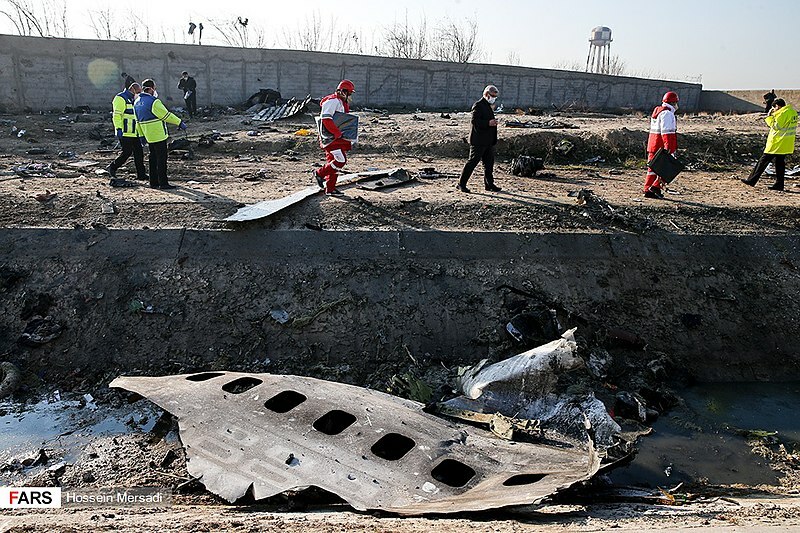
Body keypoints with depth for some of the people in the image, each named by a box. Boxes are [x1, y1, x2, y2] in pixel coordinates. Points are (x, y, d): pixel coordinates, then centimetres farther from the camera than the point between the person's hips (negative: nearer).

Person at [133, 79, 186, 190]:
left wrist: (142, 135, 21)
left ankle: (154, 182, 18)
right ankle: (163, 183, -3)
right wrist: (180, 123, -5)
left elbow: (139, 121, 15)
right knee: (161, 159, -4)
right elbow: (166, 115, -15)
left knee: (153, 158, 14)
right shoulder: (153, 101, -17)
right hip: (159, 135, -9)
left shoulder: (137, 103, 11)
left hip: (149, 136, 9)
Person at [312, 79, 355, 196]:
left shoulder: (342, 103, 19)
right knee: (341, 160, -13)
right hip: (330, 137, -10)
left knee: (333, 162, 10)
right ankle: (319, 173, 2)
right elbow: (326, 119, -26)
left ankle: (330, 188, 15)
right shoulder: (333, 101, -14)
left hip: (337, 138, 10)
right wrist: (338, 133, -24)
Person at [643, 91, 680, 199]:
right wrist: (668, 147, -25)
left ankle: (647, 190, 10)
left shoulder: (657, 111, 18)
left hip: (653, 145, 10)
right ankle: (656, 187, -9)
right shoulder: (667, 113, -13)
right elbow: (666, 131, -21)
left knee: (652, 167, 10)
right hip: (662, 145, -10)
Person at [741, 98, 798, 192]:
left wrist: (769, 116, -7)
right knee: (780, 163, 10)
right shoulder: (793, 112, 12)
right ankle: (779, 185, 10)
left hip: (776, 144, -9)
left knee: (763, 162, -2)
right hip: (785, 146, 9)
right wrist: (775, 115, 8)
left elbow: (776, 126, -15)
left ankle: (751, 180, 1)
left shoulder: (783, 113, -16)